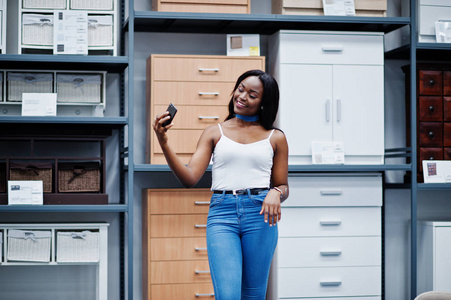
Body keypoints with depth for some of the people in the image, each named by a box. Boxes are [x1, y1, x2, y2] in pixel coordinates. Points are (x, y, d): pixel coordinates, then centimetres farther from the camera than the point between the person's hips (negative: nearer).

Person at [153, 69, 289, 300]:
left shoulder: (275, 138, 11)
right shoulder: (214, 133, 11)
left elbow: (283, 187, 16)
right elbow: (189, 178, 0)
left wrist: (275, 193, -8)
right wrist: (164, 144, -12)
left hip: (259, 214, 1)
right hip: (222, 214, -1)